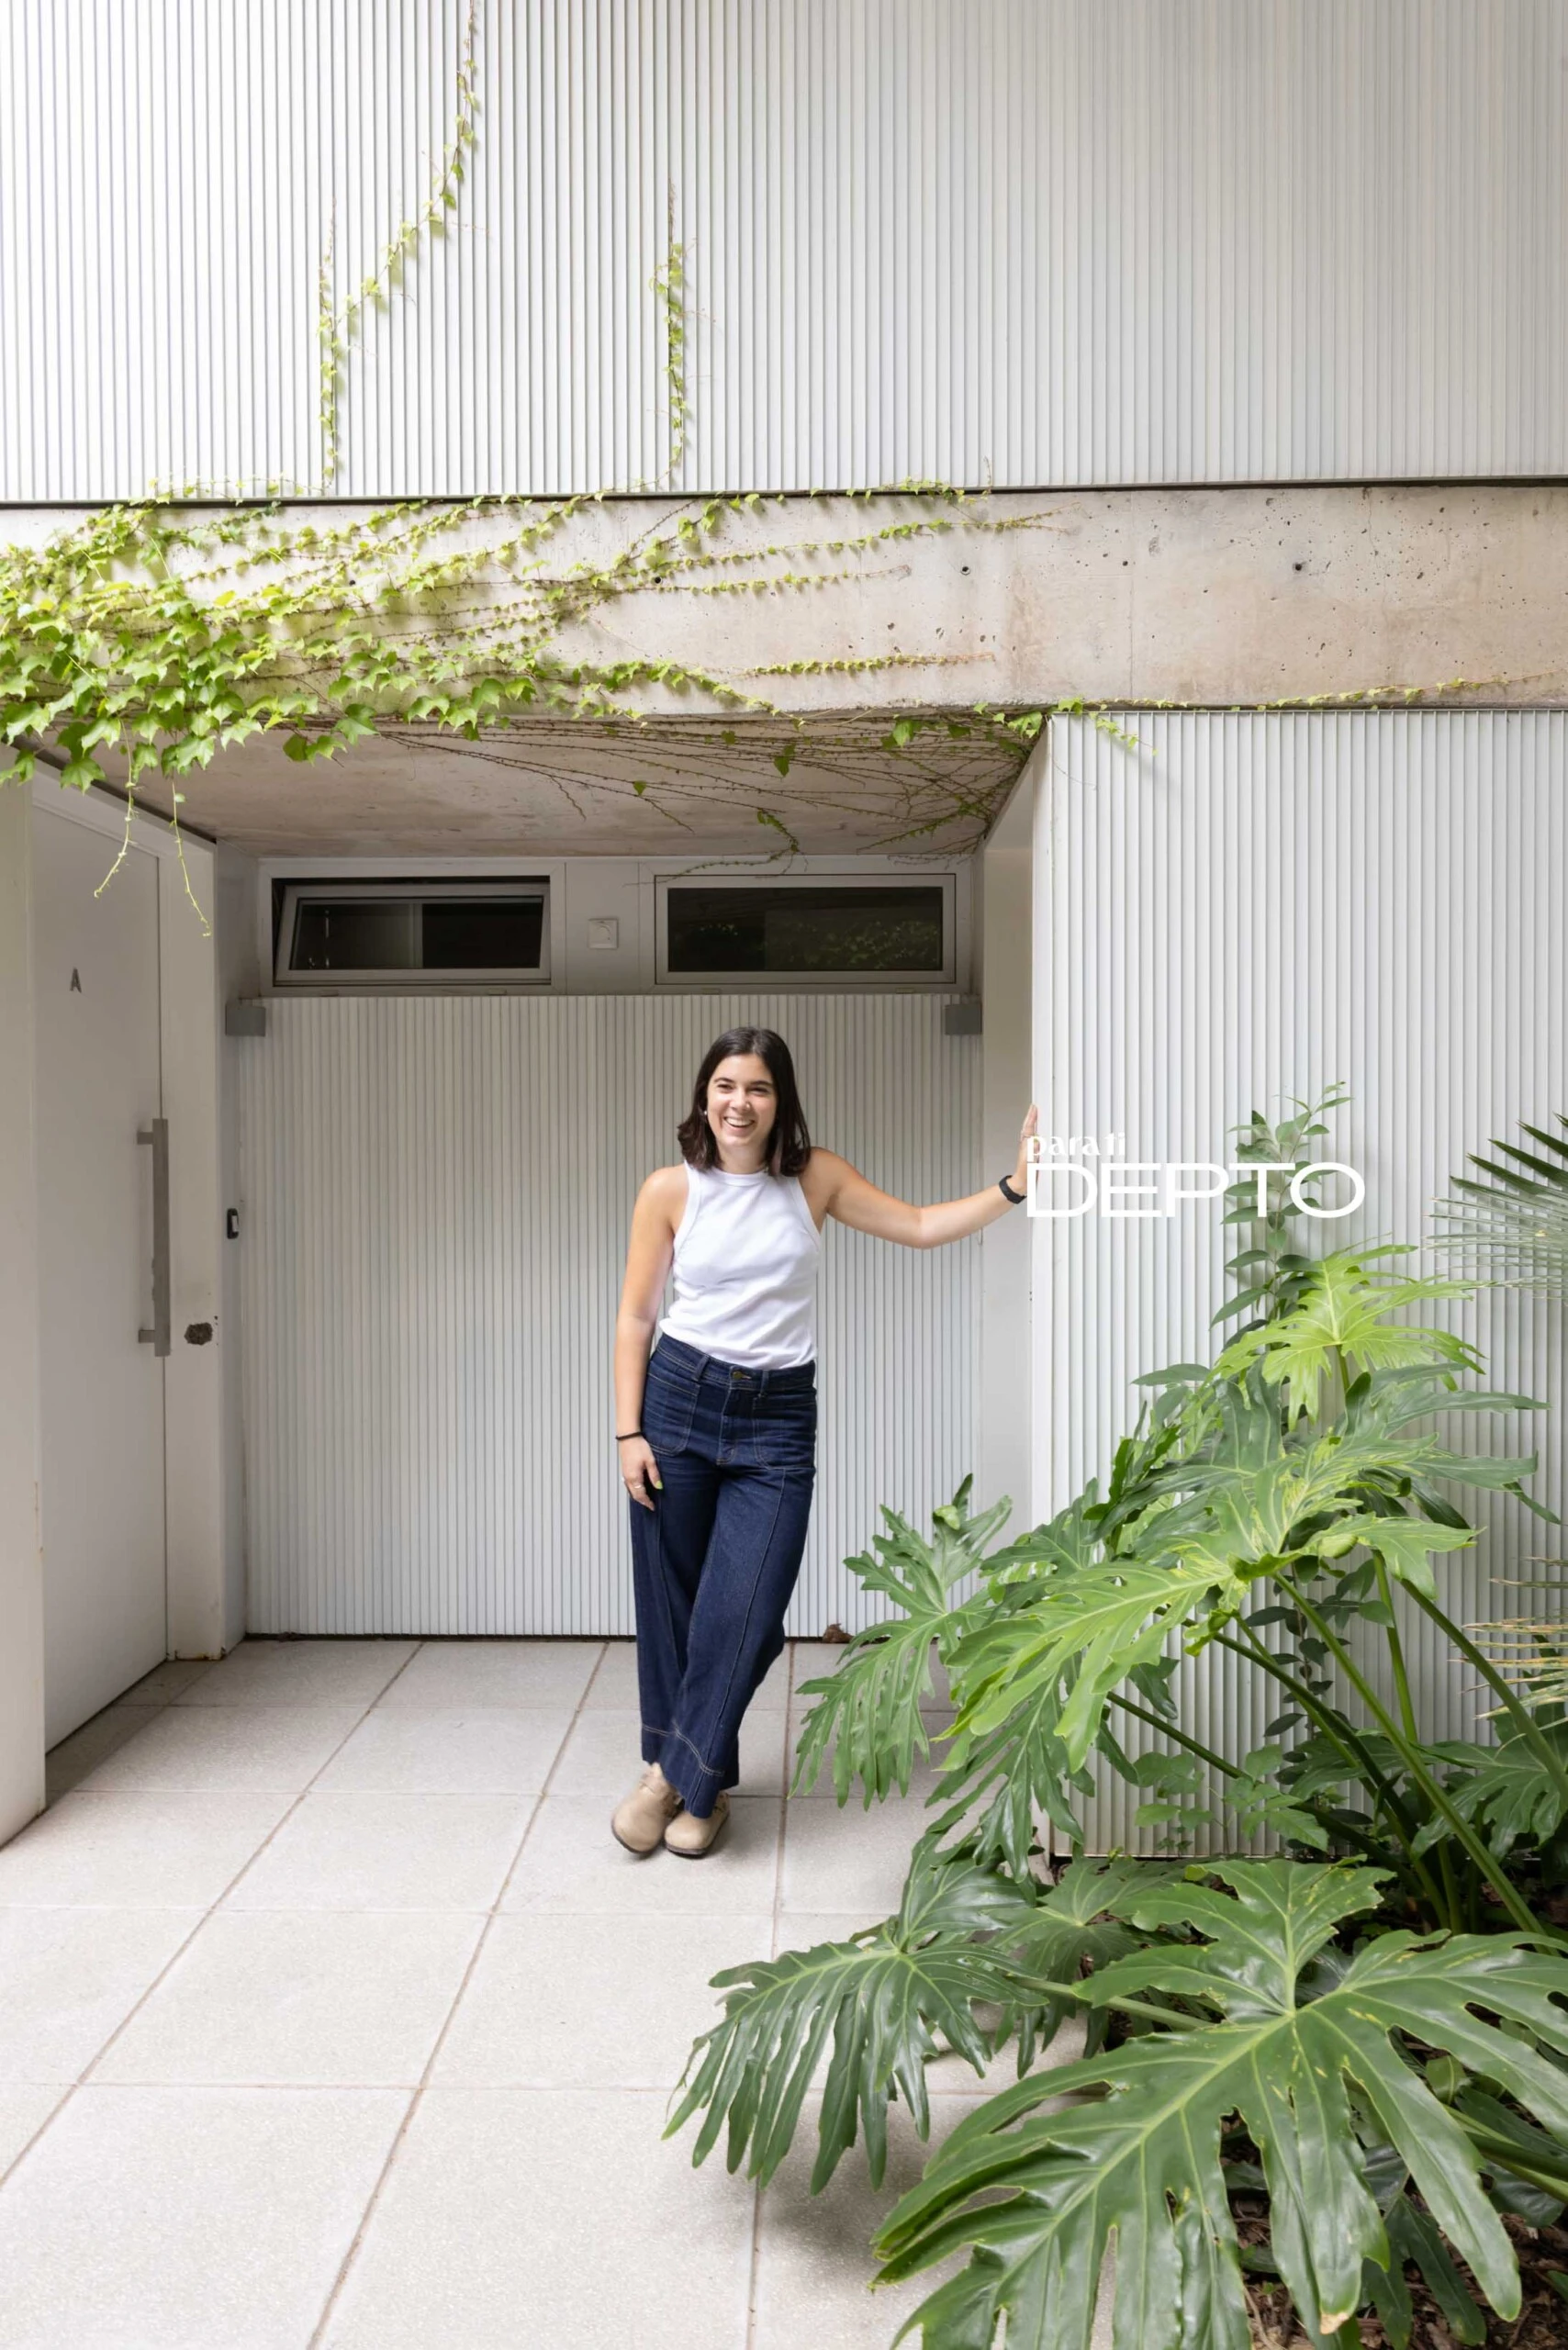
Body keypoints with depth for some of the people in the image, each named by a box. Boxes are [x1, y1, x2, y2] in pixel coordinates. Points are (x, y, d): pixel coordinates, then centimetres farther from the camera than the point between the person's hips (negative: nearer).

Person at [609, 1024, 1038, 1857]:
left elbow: (921, 1226, 6)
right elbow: (634, 1318, 2)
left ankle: (677, 1775, 17)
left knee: (744, 1613, -5)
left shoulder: (815, 1178, 2)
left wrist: (1015, 1185, -6)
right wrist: (628, 1432, -4)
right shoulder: (670, 1190, -2)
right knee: (670, 1603, 7)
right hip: (679, 1398, 0)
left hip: (779, 1416, 1)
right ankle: (701, 1781, 28)